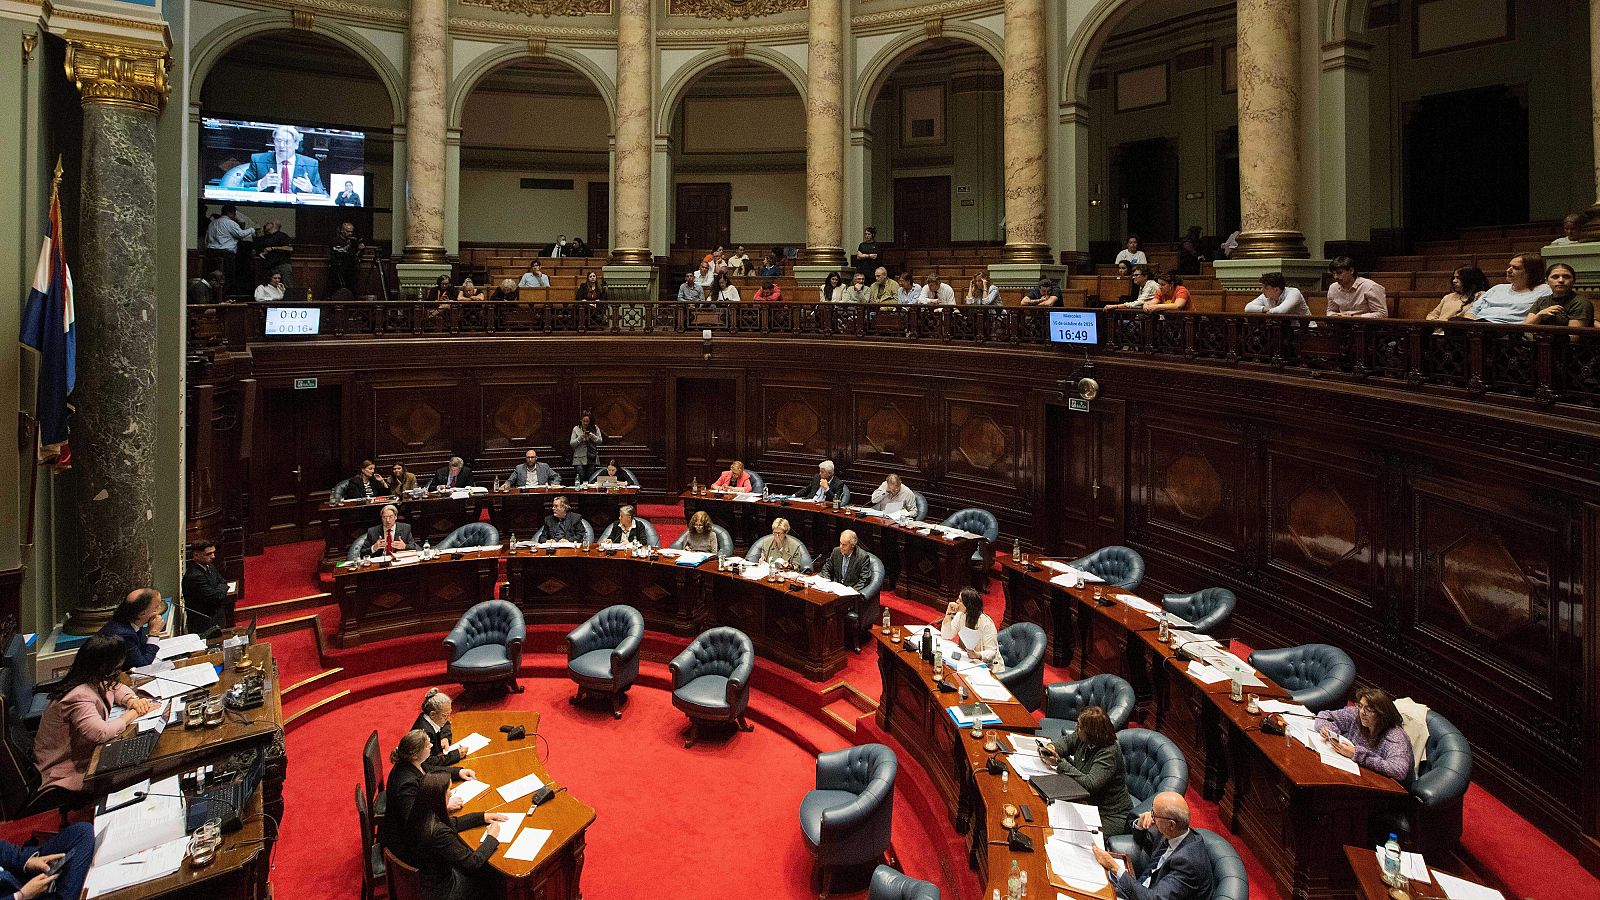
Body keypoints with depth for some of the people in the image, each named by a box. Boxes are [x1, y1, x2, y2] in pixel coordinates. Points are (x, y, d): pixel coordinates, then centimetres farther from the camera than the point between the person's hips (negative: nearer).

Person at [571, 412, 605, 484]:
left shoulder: (595, 428, 7)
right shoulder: (576, 429, 6)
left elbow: (600, 441, 2)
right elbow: (571, 443, 1)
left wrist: (592, 436, -14)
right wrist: (580, 438, -14)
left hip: (591, 459, 1)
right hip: (579, 459, -1)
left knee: (590, 480, -2)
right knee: (580, 479, -8)